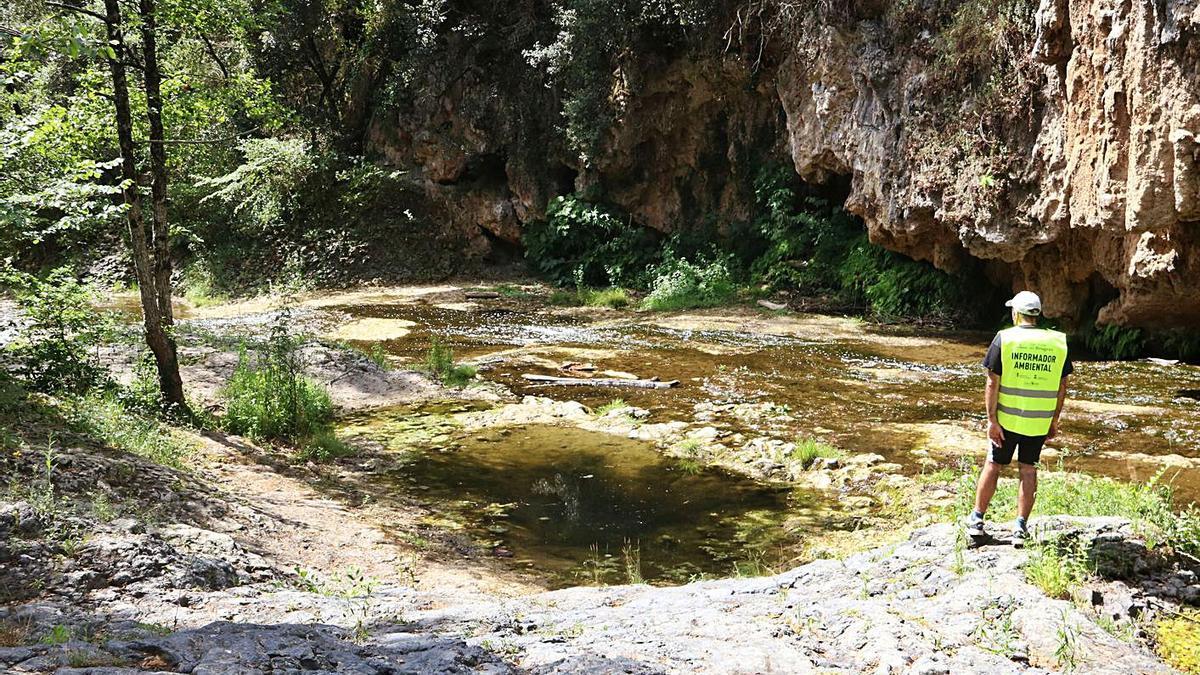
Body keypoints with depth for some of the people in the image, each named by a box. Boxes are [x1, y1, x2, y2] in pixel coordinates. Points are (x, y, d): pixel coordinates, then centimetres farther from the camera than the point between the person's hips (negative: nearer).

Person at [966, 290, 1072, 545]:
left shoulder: (1004, 339, -9)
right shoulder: (1058, 342, 0)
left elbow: (992, 384, -12)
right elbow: (1062, 386, 4)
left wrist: (992, 420, -8)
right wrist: (1054, 420, 13)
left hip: (1007, 418, -2)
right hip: (1040, 422, 2)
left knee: (993, 466, 11)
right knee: (1028, 471, 11)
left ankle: (977, 520, 20)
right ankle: (1021, 527, 11)